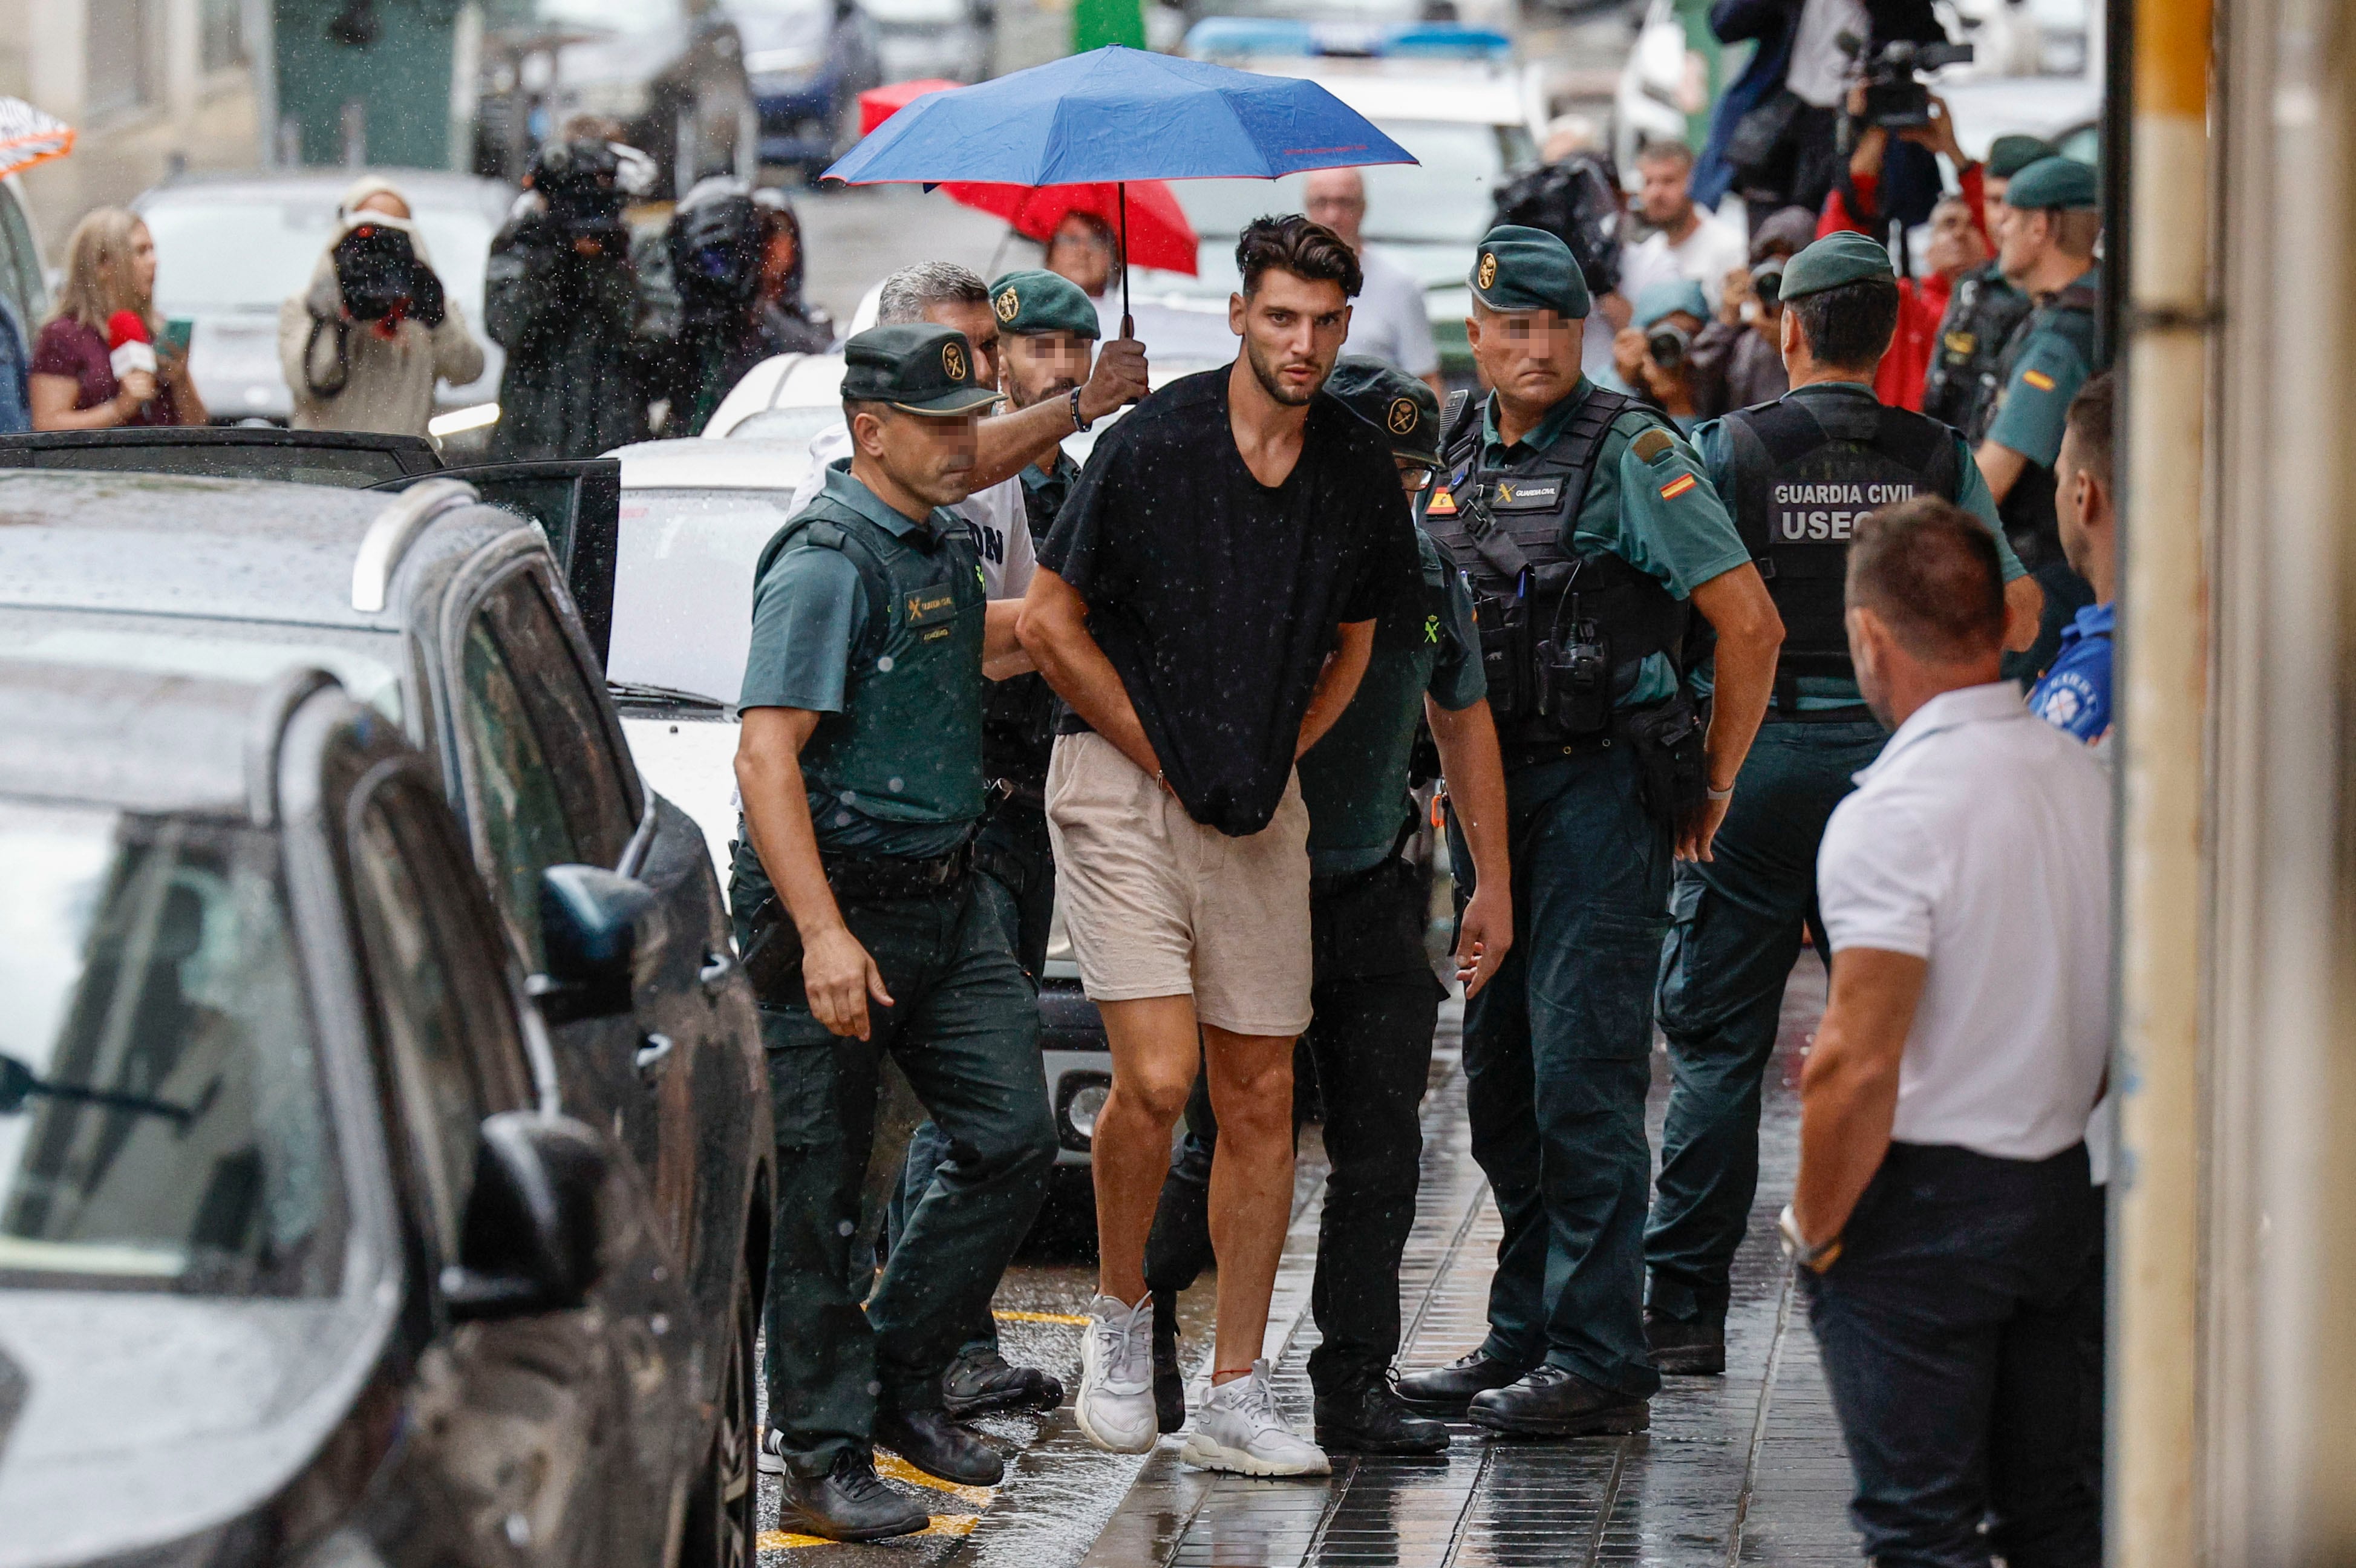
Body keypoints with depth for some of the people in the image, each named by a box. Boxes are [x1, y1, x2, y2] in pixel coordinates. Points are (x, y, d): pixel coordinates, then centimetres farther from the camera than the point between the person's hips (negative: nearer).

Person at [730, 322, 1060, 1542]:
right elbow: (765, 758, -22)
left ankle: (899, 1378, 20)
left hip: (944, 898, 8)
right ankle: (824, 1458, 3)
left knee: (1012, 1142, 4)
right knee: (820, 1191, -2)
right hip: (830, 903, -8)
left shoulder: (941, 547, 13)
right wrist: (822, 935, -28)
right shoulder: (829, 562, -15)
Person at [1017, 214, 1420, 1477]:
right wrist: (1165, 756, -4)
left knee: (1259, 1096, 4)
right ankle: (1120, 1315, 11)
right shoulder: (1153, 444, -11)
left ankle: (1235, 1396, 10)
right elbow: (1049, 622, -6)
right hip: (1121, 783, -5)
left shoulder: (1358, 469, 3)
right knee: (1159, 1076, -15)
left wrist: (1274, 754, 6)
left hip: (1262, 804, 5)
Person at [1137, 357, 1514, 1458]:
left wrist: (1493, 882, 16)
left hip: (1375, 903, 5)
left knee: (1381, 1150, 1)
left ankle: (1354, 1388, 7)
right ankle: (1141, 1316, 26)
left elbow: (1462, 718, 19)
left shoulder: (1426, 578, 7)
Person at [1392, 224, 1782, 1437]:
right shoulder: (1462, 456, 11)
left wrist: (1713, 786, -9)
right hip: (1489, 789, 8)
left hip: (1599, 790, -8)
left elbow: (1750, 623, -14)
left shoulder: (1629, 453, -11)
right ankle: (1524, 1335, 22)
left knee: (1581, 1074, -10)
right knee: (1499, 1075, 12)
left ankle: (1598, 1361, -7)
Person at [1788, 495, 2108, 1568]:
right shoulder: (2085, 779, 3)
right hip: (2062, 1192, 7)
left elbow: (1859, 1066, -22)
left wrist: (1815, 1228, -9)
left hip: (1920, 1206, -7)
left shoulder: (1892, 814, -19)